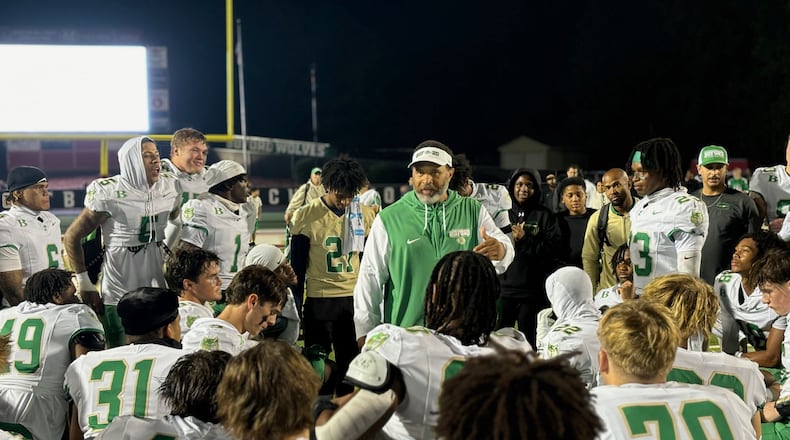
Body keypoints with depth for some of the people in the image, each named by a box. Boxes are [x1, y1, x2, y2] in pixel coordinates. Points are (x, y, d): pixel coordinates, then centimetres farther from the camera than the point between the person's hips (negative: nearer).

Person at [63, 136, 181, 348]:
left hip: (158, 286, 5)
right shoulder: (109, 194, -13)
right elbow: (72, 237, -5)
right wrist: (84, 284, -4)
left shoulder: (170, 187, 2)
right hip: (119, 292, -5)